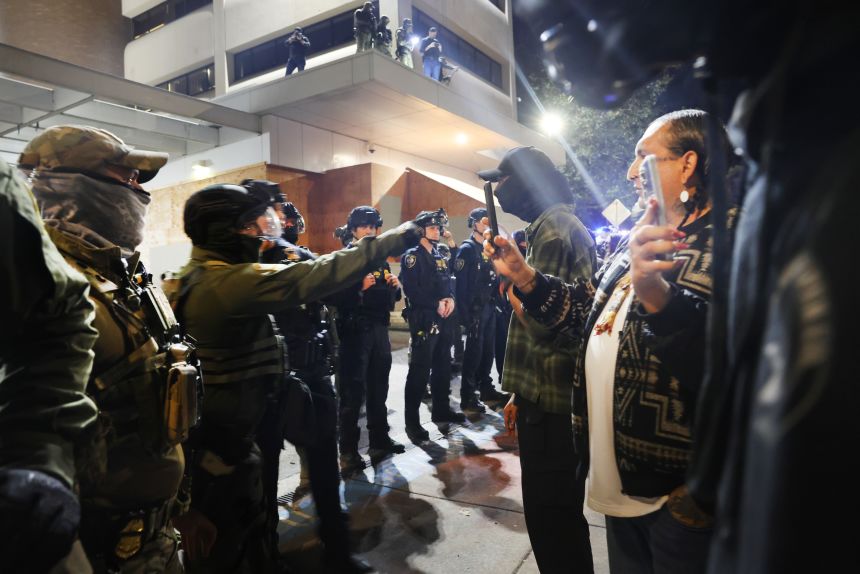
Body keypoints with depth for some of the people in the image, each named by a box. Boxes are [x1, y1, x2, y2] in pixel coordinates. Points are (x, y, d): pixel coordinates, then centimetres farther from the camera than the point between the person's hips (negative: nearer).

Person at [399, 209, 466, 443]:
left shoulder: (440, 256, 17)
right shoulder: (412, 256, -8)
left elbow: (448, 282, 15)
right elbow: (412, 290, -17)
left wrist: (450, 299, -6)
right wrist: (436, 304, -16)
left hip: (443, 319, 8)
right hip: (423, 320, -8)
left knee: (443, 365, 16)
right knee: (420, 369, -6)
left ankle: (441, 409, 31)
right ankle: (412, 420, 2)